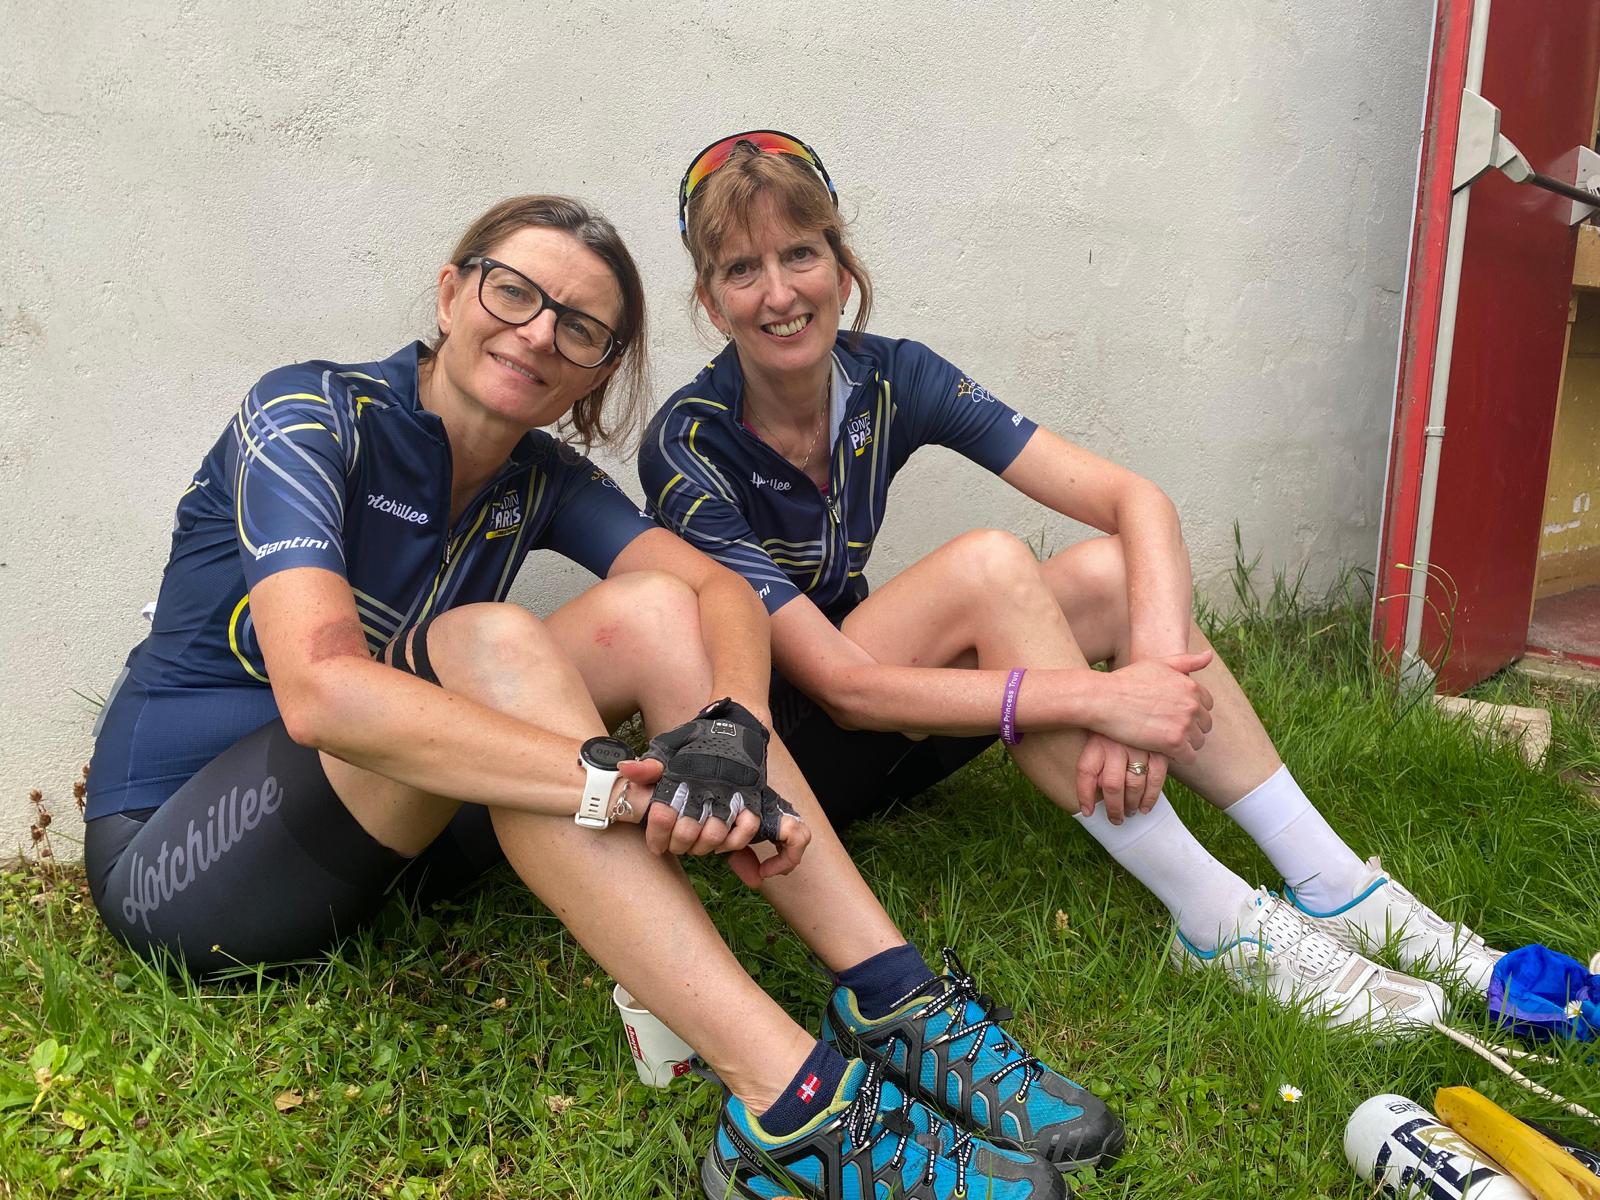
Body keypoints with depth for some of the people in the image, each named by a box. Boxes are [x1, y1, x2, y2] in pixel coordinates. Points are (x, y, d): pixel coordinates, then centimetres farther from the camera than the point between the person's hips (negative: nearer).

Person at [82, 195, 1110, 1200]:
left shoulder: (542, 481, 0)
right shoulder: (309, 416, -18)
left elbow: (720, 589, -15)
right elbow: (320, 691, -35)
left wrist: (727, 732, -37)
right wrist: (624, 785, -44)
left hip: (384, 830, 5)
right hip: (174, 852, -5)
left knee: (651, 609, -16)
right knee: (486, 644, -34)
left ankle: (900, 1001, -23)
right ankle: (787, 1107, -41)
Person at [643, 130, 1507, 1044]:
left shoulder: (888, 379, -7)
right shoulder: (690, 447, -20)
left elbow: (1137, 500, -12)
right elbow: (839, 685, -28)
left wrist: (1154, 664, -31)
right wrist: (1097, 698, -34)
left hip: (876, 741, 5)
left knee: (1109, 572, -17)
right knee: (986, 567, -29)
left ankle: (1334, 887, -13)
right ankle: (1215, 922, -24)